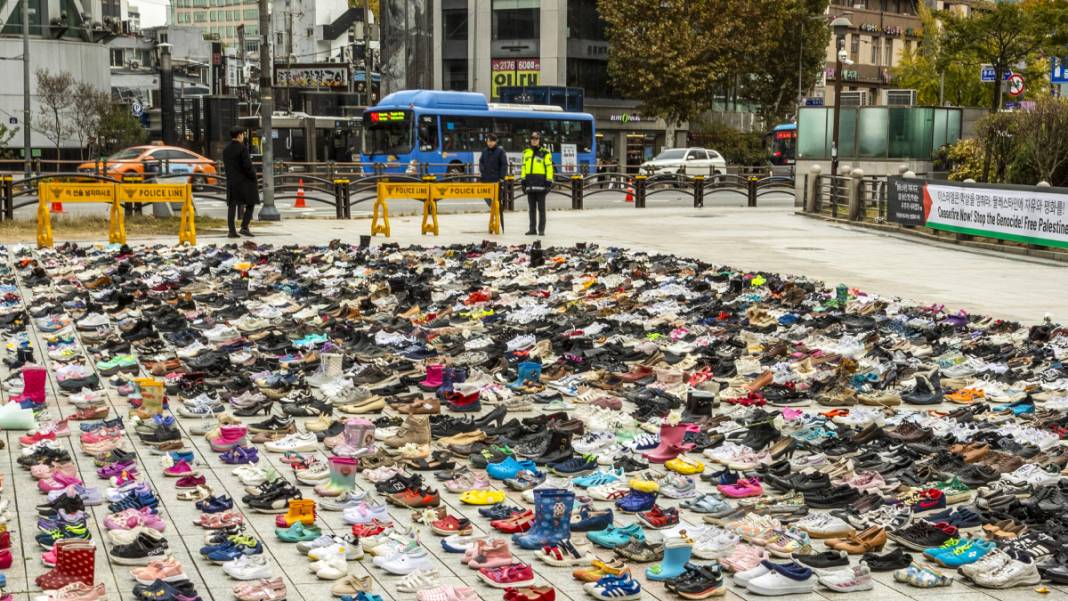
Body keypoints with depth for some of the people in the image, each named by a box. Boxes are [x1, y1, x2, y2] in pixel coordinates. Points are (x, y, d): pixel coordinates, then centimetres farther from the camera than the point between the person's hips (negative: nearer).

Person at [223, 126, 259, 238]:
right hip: (244, 180, -6)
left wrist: (230, 177, 15)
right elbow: (247, 165, -18)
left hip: (231, 181, 7)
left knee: (232, 206, 7)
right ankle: (244, 227, -6)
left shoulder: (226, 150, 9)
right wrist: (253, 176, -6)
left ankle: (232, 231, 6)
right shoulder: (242, 148, -14)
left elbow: (225, 165, 11)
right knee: (250, 204, 5)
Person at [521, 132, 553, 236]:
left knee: (541, 208, -2)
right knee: (532, 208, 9)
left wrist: (548, 182, -11)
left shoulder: (545, 153, -1)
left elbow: (549, 168, -4)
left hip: (540, 183, -5)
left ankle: (541, 229, 1)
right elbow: (524, 167, 18)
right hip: (530, 183, 5)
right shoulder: (526, 152, 15)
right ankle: (532, 229, 14)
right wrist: (523, 180, 12)